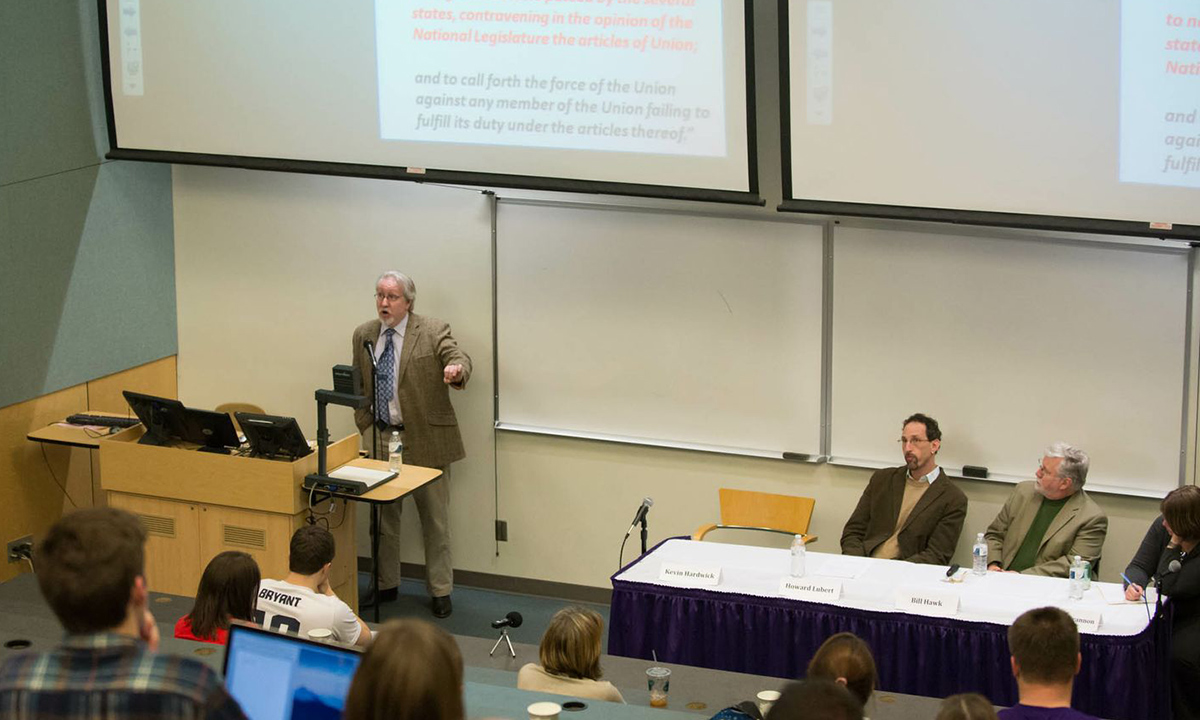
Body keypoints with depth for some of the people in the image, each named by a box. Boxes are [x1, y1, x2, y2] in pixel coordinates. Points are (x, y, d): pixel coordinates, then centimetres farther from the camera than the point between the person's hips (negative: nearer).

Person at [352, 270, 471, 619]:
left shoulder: (433, 331, -7)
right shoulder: (364, 335, 7)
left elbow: (459, 358, -23)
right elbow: (358, 386, 15)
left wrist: (456, 370, -47)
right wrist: (365, 425, 5)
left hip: (424, 440, -4)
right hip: (379, 439, 4)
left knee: (434, 518, 4)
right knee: (383, 515, 13)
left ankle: (440, 590, 15)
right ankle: (386, 585, 27)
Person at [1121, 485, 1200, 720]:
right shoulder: (1162, 528, -4)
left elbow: (1168, 586, -25)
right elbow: (1139, 566, 0)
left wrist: (1174, 543, -21)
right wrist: (1134, 584, -23)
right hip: (1165, 612, 5)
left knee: (1179, 656, -34)